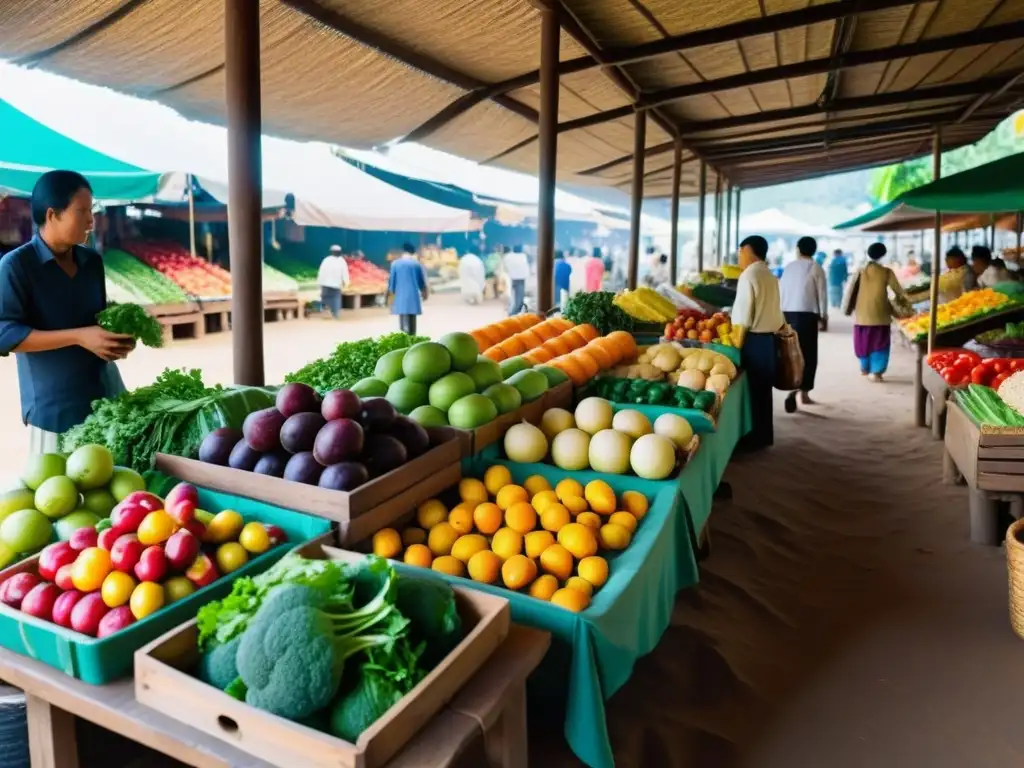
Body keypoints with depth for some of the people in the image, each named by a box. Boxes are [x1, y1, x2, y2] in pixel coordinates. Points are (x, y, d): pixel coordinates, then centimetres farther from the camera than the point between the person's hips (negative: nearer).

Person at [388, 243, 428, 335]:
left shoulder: (395, 263, 0)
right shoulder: (417, 264, 2)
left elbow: (392, 280, 3)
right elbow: (422, 281, 9)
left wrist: (391, 293, 16)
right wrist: (424, 293, 25)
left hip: (400, 296, -1)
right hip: (413, 296, 1)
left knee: (403, 321, 1)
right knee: (412, 320, 8)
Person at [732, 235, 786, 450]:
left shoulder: (748, 275, -13)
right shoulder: (770, 276, 13)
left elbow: (744, 314, -16)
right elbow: (775, 311, 14)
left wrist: (738, 342, -12)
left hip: (754, 340, -8)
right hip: (768, 339, 8)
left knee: (752, 390, -1)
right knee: (763, 389, 14)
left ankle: (755, 438, 5)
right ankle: (764, 436, 22)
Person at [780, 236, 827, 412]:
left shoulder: (789, 267, 10)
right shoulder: (816, 268, -1)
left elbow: (780, 291, 9)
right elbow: (821, 294, -2)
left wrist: (781, 314, 14)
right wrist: (822, 316, 6)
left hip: (787, 313, 4)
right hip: (806, 314, -4)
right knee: (807, 354, 2)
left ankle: (792, 388, 16)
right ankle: (803, 393, -2)